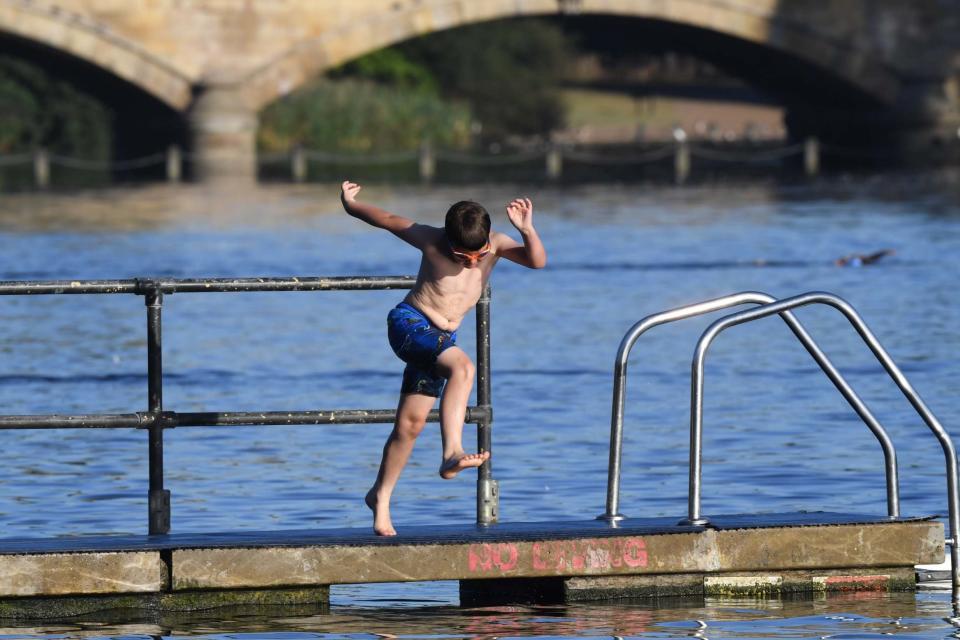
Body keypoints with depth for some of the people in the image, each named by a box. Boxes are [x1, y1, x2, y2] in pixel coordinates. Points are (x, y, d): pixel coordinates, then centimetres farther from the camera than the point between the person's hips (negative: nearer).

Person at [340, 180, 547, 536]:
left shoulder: (495, 244, -5)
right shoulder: (431, 241, -14)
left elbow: (537, 261, -20)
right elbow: (388, 219, 0)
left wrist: (527, 231, -38)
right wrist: (350, 205, 14)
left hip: (441, 339, 6)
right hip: (409, 323, -6)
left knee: (411, 423, 9)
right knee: (462, 366, -33)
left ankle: (380, 497, 24)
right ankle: (452, 453, -46)